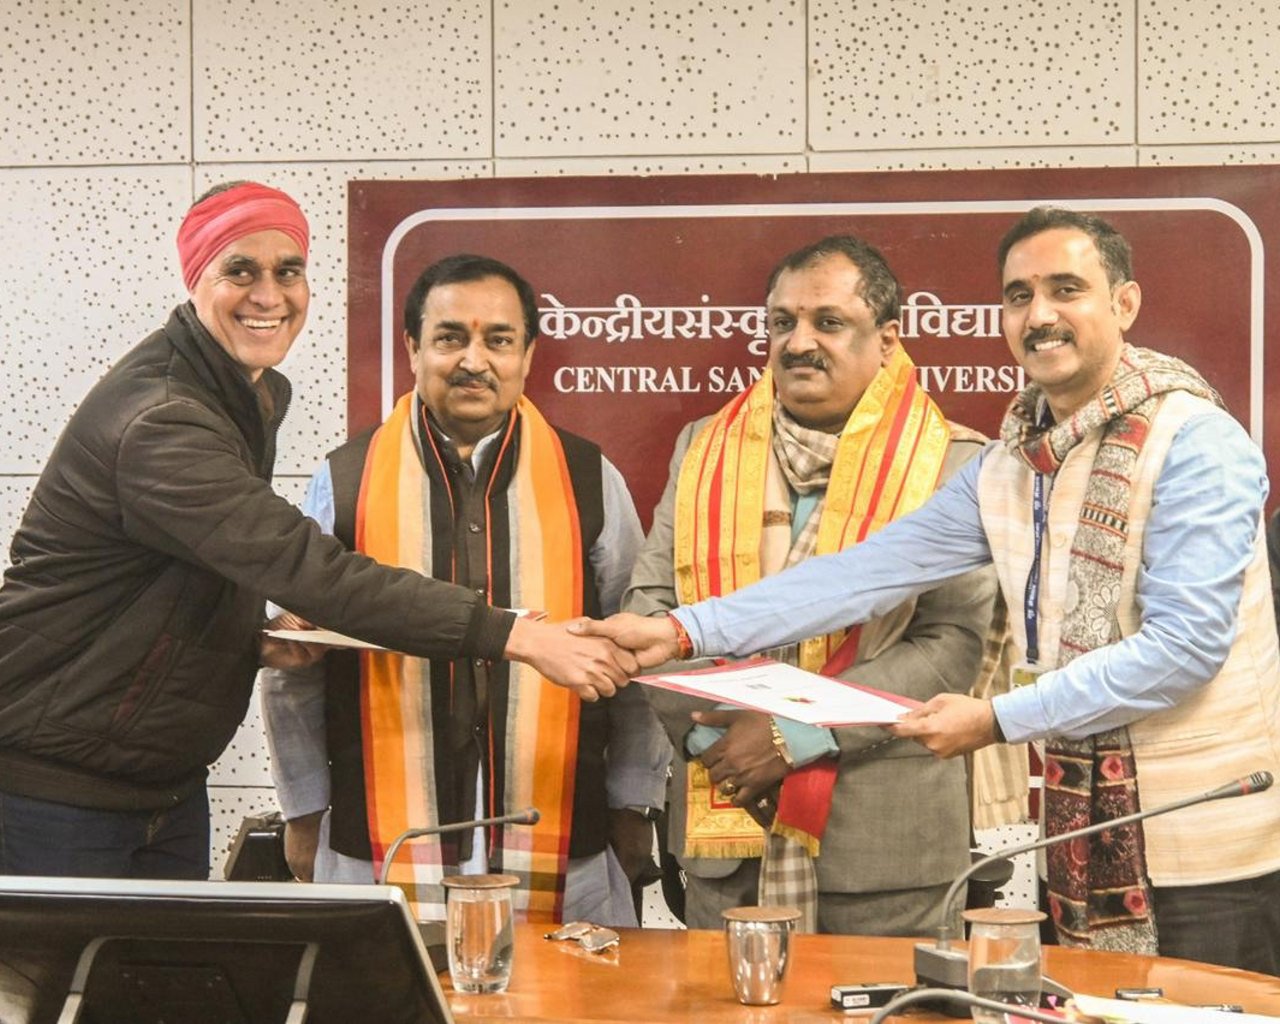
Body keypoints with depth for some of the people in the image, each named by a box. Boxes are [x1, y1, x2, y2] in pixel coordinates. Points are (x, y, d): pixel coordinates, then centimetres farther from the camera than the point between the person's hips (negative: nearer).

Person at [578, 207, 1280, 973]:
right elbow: (871, 571, 5)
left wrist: (998, 721, -17)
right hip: (1088, 833, 7)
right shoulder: (1009, 466, 9)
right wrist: (684, 631, -1)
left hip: (1205, 852, -6)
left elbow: (1188, 641, -19)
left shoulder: (1195, 442, -12)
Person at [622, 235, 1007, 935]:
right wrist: (704, 725, -8)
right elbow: (648, 607, 9)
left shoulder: (952, 463, -1)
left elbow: (954, 643, -9)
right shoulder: (705, 449, 12)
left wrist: (797, 734, -15)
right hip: (723, 830, 3)